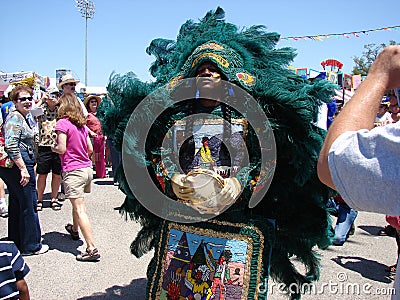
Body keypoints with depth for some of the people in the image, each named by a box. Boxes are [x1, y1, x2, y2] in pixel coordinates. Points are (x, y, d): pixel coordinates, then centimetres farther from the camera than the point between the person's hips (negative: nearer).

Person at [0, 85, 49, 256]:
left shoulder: (22, 117, 17)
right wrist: (23, 169, -25)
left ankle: (15, 241, 31)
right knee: (29, 205, -2)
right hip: (19, 165, -11)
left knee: (16, 205, 18)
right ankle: (31, 246, 10)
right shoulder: (15, 117, -14)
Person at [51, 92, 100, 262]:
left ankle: (92, 249, -11)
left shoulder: (63, 123, -10)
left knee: (80, 209, -8)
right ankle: (74, 229, 50)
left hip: (73, 171, -8)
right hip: (87, 168, 8)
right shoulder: (82, 125, 11)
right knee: (77, 202, 28)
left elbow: (62, 148, -16)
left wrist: (53, 148, 4)